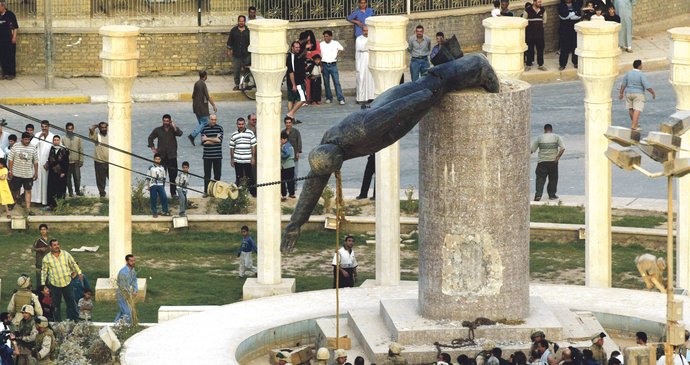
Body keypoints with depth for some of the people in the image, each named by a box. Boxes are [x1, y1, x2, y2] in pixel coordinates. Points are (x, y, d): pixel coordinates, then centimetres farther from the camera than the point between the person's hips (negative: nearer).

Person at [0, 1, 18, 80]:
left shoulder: (10, 15, -4)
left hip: (9, 40, -5)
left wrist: (14, 37, -11)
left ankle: (12, 74, 3)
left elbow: (15, 27, -4)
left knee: (10, 57, -2)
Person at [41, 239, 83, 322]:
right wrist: (43, 283, 4)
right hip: (54, 284, -1)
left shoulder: (66, 254, 3)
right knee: (56, 303, 6)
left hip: (67, 283, 1)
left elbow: (73, 264, 16)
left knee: (71, 301, 7)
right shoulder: (46, 258, -1)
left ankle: (74, 319, 18)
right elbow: (44, 271, 6)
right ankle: (57, 320, 18)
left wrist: (79, 273, 17)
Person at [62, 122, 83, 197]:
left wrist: (81, 160, 2)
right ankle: (70, 192, 8)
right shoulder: (63, 139, 4)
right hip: (67, 161, -1)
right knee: (68, 178, 1)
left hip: (76, 161, 1)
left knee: (77, 177, -2)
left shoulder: (77, 138, 8)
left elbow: (81, 150, 8)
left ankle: (78, 190, 11)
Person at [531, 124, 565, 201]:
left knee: (540, 178, 0)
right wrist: (558, 157, -3)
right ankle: (552, 194, 20)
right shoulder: (556, 137, 3)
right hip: (553, 161, 0)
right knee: (553, 179, 15)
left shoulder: (540, 138, 5)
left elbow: (532, 149, 4)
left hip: (542, 162, 0)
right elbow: (563, 148, -8)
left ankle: (538, 194, -15)